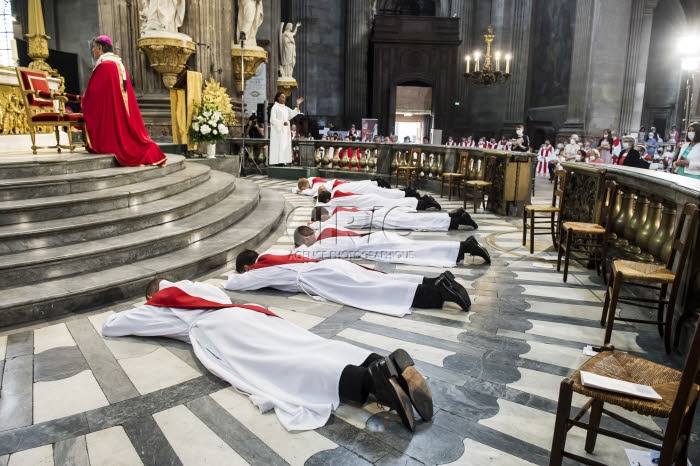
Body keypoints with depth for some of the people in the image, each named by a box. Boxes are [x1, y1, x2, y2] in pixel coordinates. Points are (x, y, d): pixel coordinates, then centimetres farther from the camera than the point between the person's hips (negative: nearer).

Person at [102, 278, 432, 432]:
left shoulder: (154, 309, 28)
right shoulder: (196, 287, 42)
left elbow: (109, 327, 38)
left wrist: (122, 316, 59)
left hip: (215, 329, -6)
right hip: (243, 314, 7)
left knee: (283, 368, -28)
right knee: (310, 350, -13)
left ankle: (374, 379, -52)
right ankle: (392, 365, -35)